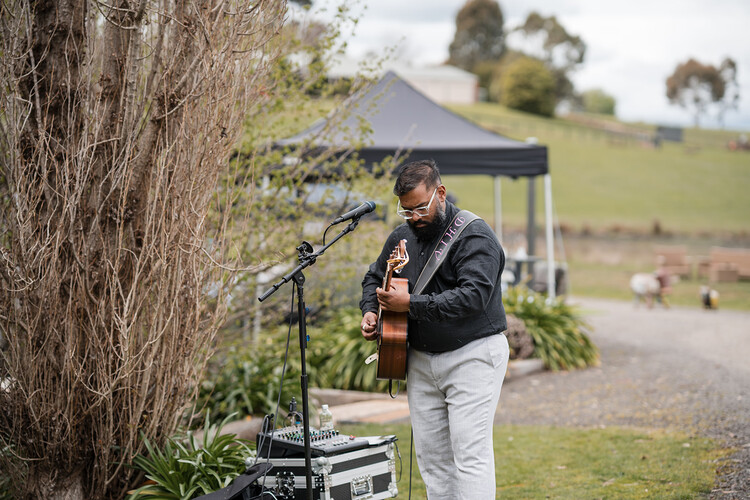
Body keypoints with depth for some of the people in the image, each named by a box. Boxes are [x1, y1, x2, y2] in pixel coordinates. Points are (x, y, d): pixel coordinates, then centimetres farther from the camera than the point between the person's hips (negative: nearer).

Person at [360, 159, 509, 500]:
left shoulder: (474, 236, -13)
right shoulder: (402, 237, 10)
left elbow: (473, 295, -26)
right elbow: (374, 277, 27)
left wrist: (411, 304, -26)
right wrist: (370, 310, 6)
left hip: (472, 356, -7)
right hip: (421, 359, 7)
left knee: (470, 452, -11)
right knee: (431, 455, 9)